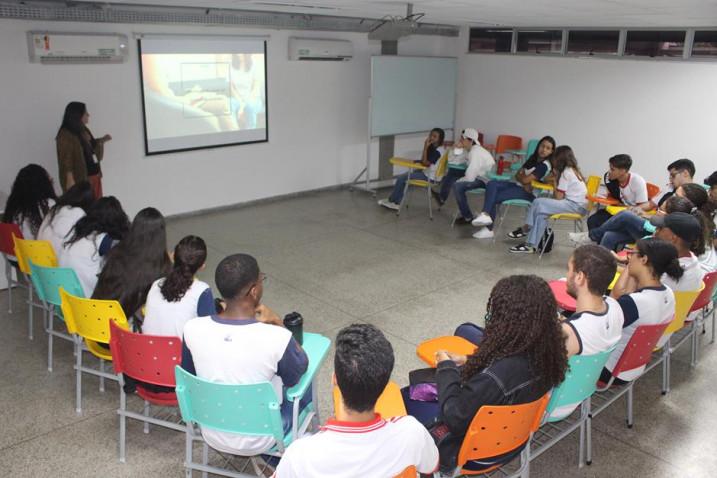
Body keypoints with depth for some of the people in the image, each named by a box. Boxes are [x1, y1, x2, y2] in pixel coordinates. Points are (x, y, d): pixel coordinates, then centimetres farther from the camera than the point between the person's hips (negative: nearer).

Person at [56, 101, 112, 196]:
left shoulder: (84, 131, 14)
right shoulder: (65, 135, -12)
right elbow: (66, 160, -17)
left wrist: (101, 141, 11)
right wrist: (70, 180, -22)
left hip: (94, 176, 9)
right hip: (80, 179, -9)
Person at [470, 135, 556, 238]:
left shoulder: (545, 165, -14)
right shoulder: (533, 158, 14)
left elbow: (525, 180, -18)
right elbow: (518, 175, 9)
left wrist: (521, 176, 5)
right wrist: (524, 181, -12)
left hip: (529, 193, -9)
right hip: (519, 186, 9)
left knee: (494, 198, -20)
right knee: (492, 184, -16)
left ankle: (488, 229, -14)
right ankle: (486, 215, -28)